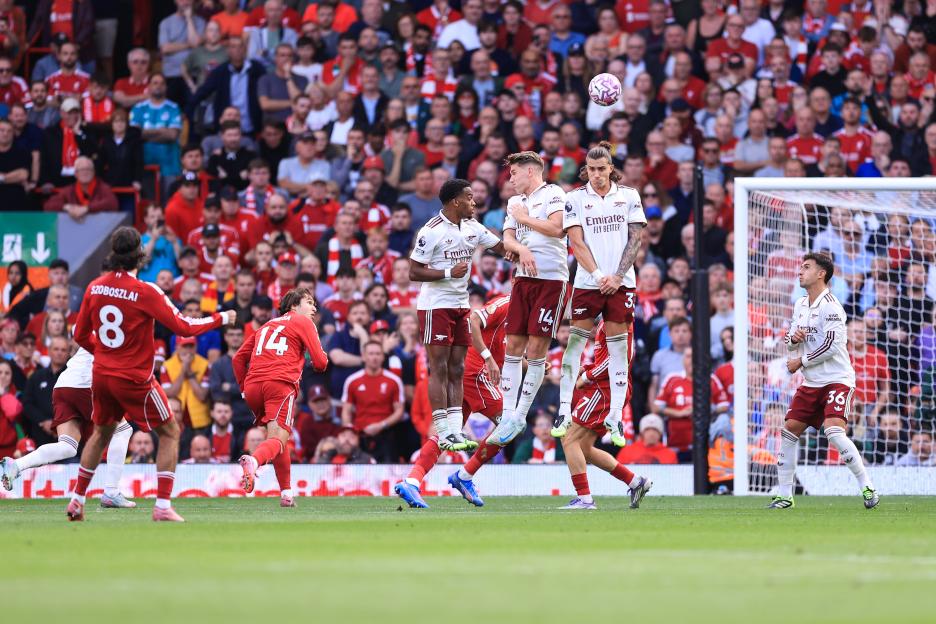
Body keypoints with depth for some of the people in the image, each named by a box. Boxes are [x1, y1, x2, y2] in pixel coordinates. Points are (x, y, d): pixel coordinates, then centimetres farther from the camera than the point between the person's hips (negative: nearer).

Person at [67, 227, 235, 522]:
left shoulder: (95, 288, -1)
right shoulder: (145, 292, -17)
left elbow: (80, 335, 7)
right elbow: (183, 326, -16)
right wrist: (220, 319, -2)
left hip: (101, 375, 5)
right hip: (135, 379, -5)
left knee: (102, 432, 26)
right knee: (170, 432, 8)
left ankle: (76, 499, 26)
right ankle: (163, 506, -1)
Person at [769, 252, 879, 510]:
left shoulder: (830, 305, -13)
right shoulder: (800, 305, 13)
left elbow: (831, 345, -20)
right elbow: (790, 341, 20)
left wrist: (801, 361, -12)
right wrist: (792, 337, -4)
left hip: (837, 380, -8)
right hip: (810, 383, 8)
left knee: (834, 432, -24)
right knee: (789, 431, 3)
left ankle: (867, 487, -14)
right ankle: (784, 495, 11)